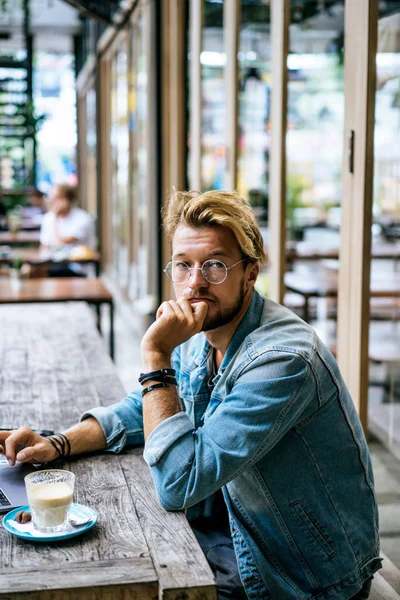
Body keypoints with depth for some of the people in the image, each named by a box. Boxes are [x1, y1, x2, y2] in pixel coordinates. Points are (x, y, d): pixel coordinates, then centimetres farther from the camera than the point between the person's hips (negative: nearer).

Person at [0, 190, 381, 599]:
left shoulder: (282, 359, -31)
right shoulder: (201, 337, -3)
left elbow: (177, 485, -34)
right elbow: (140, 411, 12)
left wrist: (156, 356, -33)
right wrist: (58, 445, -5)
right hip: (239, 531, 7)